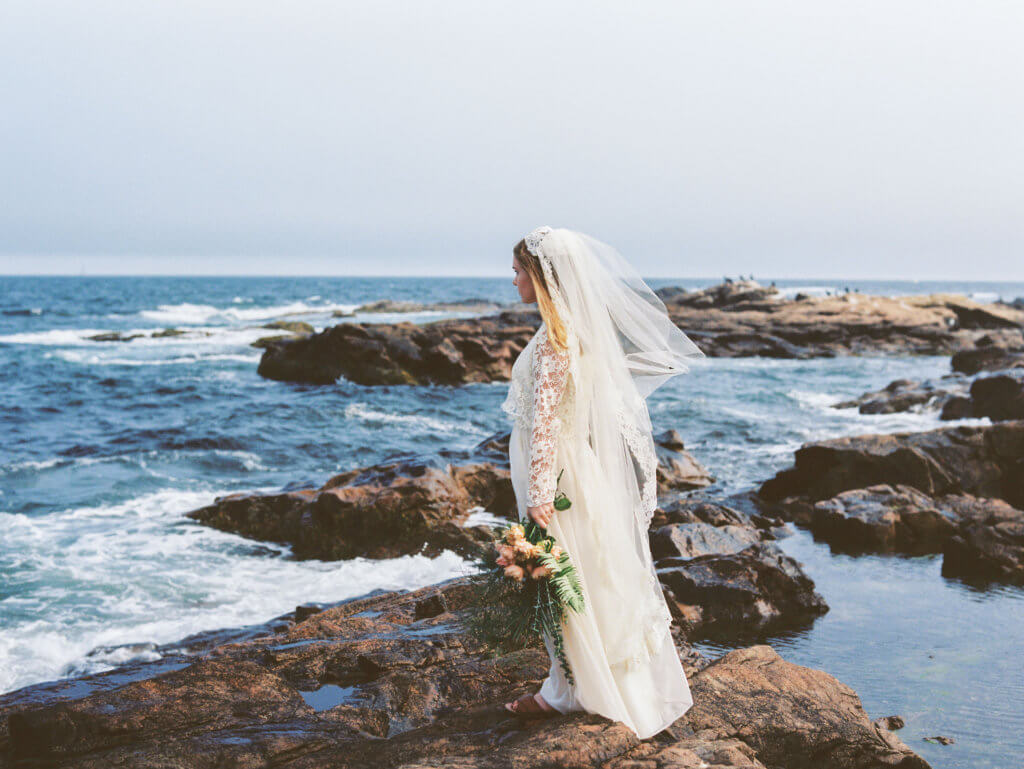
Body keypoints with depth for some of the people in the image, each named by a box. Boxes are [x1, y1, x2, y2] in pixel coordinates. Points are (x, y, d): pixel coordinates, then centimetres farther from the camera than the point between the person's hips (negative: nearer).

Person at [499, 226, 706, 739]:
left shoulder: (554, 339, -22)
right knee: (588, 576, 17)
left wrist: (538, 494, -24)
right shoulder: (579, 327, 8)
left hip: (555, 468, -9)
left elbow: (545, 419, -24)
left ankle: (567, 691, 15)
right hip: (578, 462, 9)